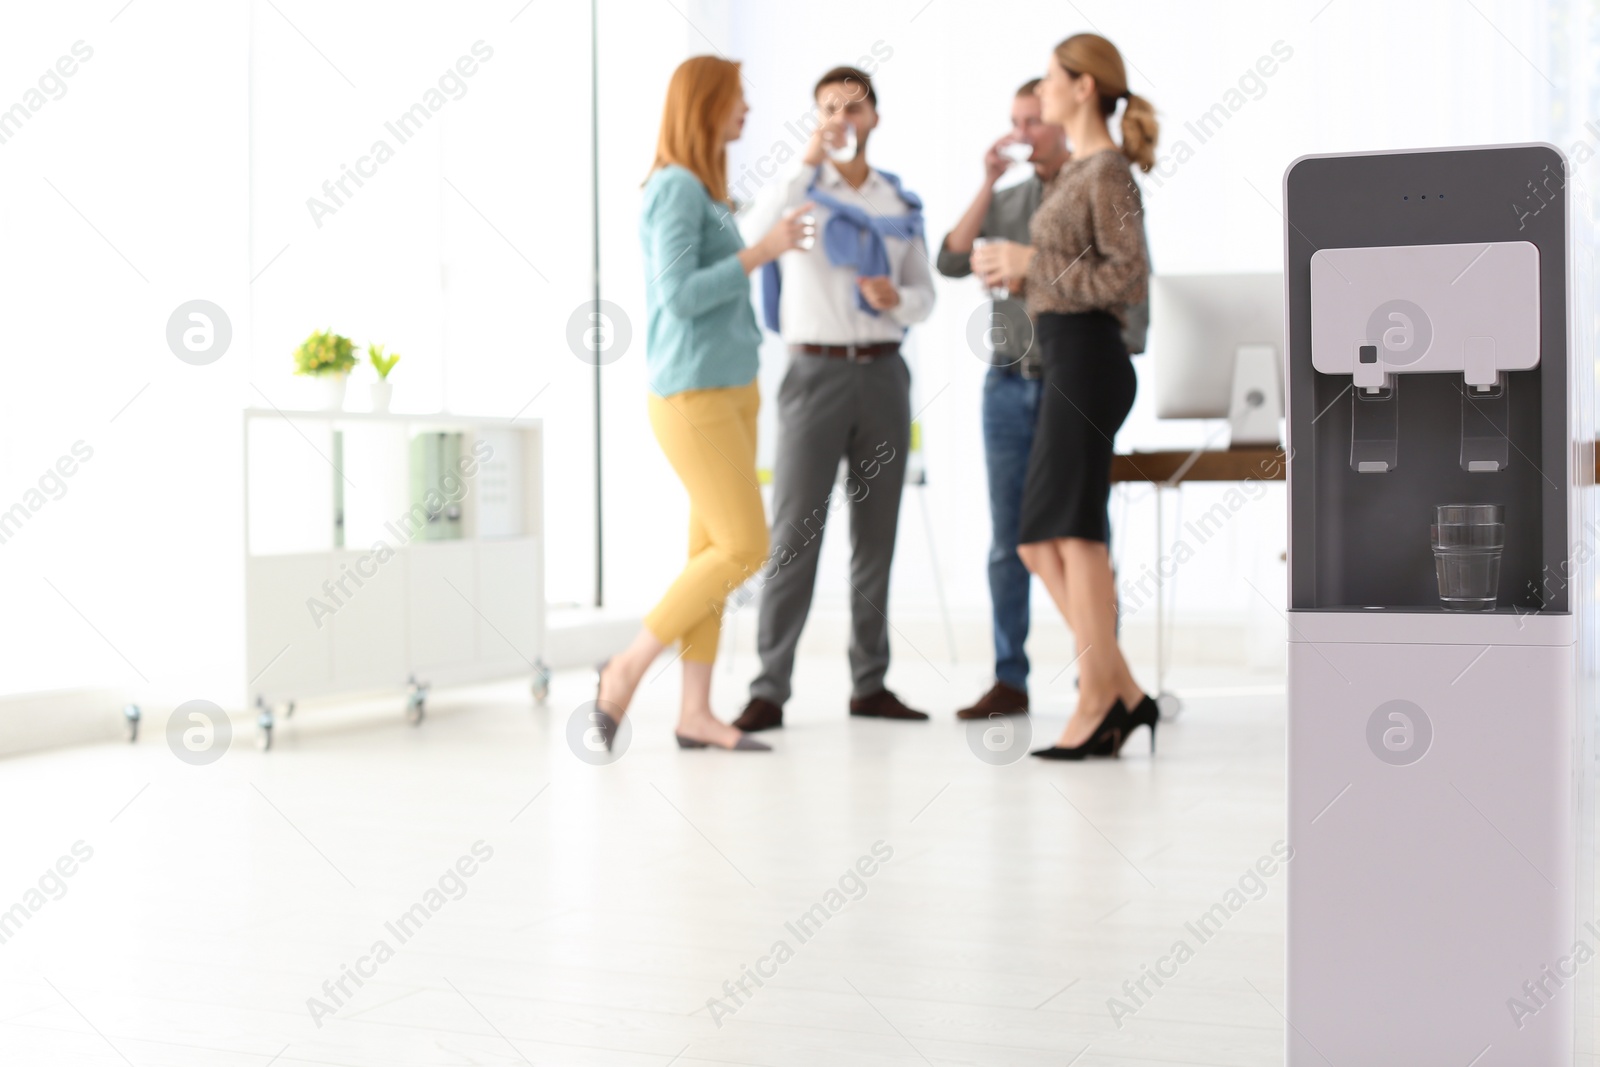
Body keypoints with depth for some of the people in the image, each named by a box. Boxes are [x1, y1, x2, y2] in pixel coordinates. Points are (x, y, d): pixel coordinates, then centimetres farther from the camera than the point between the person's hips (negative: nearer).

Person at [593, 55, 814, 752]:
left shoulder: (703, 190, 14)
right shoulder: (677, 186, -12)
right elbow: (679, 295, -20)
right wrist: (761, 251, -17)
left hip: (730, 392, 9)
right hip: (694, 397, -9)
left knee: (714, 550, 6)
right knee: (745, 548, -10)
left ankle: (695, 713, 8)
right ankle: (628, 668, 1)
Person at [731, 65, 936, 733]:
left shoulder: (901, 202, 13)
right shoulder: (799, 188, 3)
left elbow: (924, 295, 14)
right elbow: (752, 237, -18)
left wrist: (897, 299, -8)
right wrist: (807, 163, -21)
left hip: (883, 372, 4)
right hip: (816, 372, -4)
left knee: (876, 535, 7)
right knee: (794, 534, -7)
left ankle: (869, 684, 14)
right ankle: (769, 690, -4)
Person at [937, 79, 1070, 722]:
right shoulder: (1005, 202, 13)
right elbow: (951, 263, 0)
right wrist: (987, 185, -4)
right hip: (1008, 382, 4)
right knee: (1007, 540, 6)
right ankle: (1009, 681, 11)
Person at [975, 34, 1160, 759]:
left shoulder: (1107, 169, -9)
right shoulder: (1077, 170, 18)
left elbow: (1129, 277, -17)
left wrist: (1035, 264, -13)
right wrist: (1021, 266, 11)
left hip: (1086, 357, -10)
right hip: (1064, 358, 10)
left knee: (1074, 533, -6)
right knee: (1039, 539, 9)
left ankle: (1097, 703, 1)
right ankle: (1121, 693, 11)